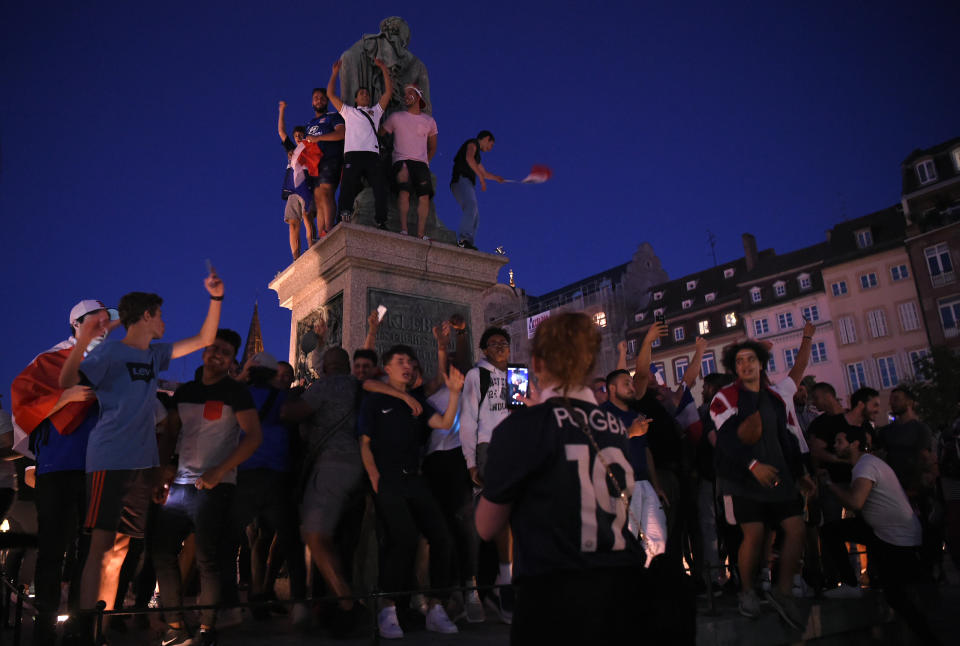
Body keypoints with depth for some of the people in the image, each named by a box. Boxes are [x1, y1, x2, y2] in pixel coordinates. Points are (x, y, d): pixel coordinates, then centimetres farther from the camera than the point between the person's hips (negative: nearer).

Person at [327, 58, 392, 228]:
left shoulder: (376, 111, 32)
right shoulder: (348, 111, 30)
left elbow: (389, 91, 27)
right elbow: (330, 94, 28)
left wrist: (383, 68, 26)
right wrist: (335, 73, 28)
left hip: (372, 154, 1)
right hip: (352, 153, -1)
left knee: (380, 189, -12)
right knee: (348, 189, -15)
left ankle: (381, 223, -15)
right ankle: (344, 221, -23)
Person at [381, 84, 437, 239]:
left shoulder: (429, 121, 18)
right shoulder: (396, 117, 12)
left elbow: (432, 147, 26)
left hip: (421, 163, 2)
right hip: (401, 161, -2)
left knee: (424, 195, -15)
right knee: (404, 190, -25)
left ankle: (420, 234, -18)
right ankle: (403, 229, -30)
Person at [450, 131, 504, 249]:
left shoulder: (477, 155, 33)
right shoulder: (473, 143, 6)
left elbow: (484, 172, 46)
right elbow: (469, 158, -15)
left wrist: (497, 178, 60)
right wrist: (481, 177, -18)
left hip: (468, 184, 10)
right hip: (461, 180, -10)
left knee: (475, 218, 1)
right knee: (471, 207, -31)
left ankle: (468, 244, -9)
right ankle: (463, 239, -48)